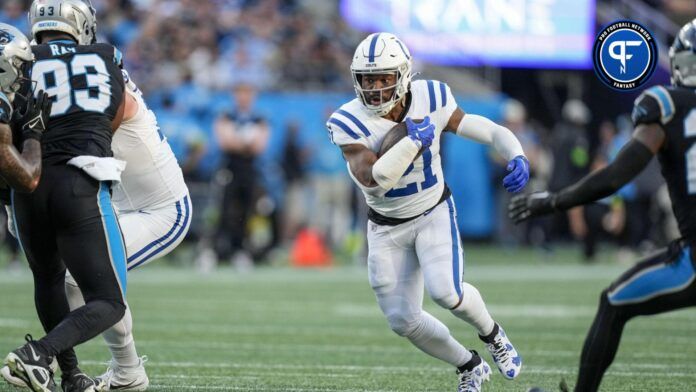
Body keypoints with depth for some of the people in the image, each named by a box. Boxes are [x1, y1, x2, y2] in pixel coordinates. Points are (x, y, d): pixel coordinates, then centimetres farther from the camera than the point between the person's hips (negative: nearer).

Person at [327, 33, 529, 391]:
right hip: (387, 228, 1)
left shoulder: (430, 99, -16)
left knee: (445, 292, -24)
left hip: (434, 214, -1)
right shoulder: (349, 123, -23)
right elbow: (372, 180, -36)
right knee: (402, 320, 1)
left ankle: (492, 335, 9)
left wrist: (517, 157, -29)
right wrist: (416, 139, -37)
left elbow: (486, 130, -10)